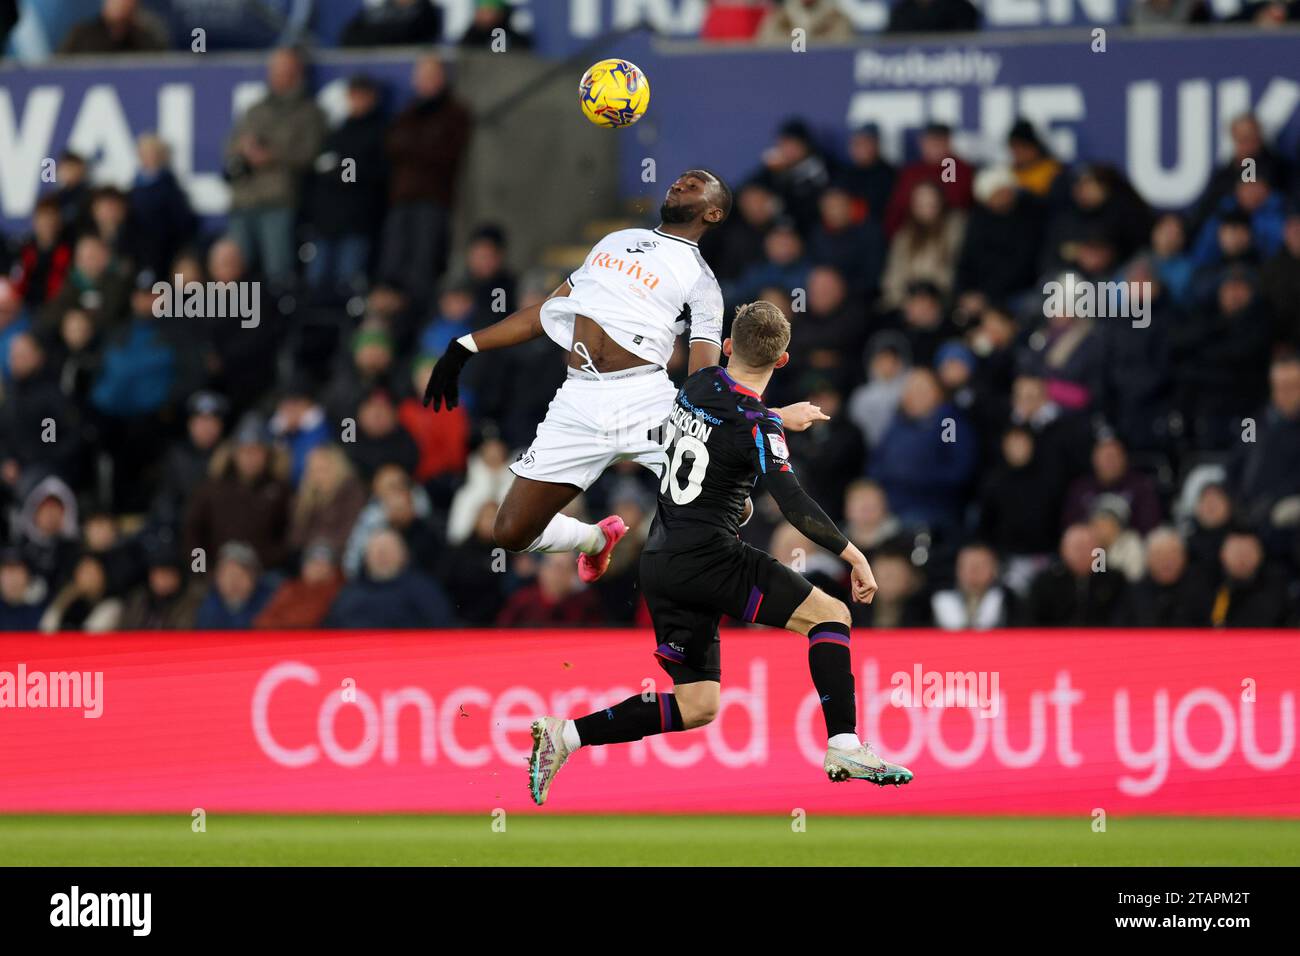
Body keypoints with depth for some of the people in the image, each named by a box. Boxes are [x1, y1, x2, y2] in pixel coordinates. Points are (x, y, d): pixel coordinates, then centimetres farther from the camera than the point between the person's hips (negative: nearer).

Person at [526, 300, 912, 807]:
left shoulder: (698, 384, 8)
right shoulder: (757, 423, -13)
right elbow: (792, 502, -23)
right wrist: (853, 555, -20)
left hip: (661, 564, 8)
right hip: (708, 556, -8)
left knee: (697, 707, 10)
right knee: (830, 614, -2)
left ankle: (565, 735, 1)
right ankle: (843, 745, -15)